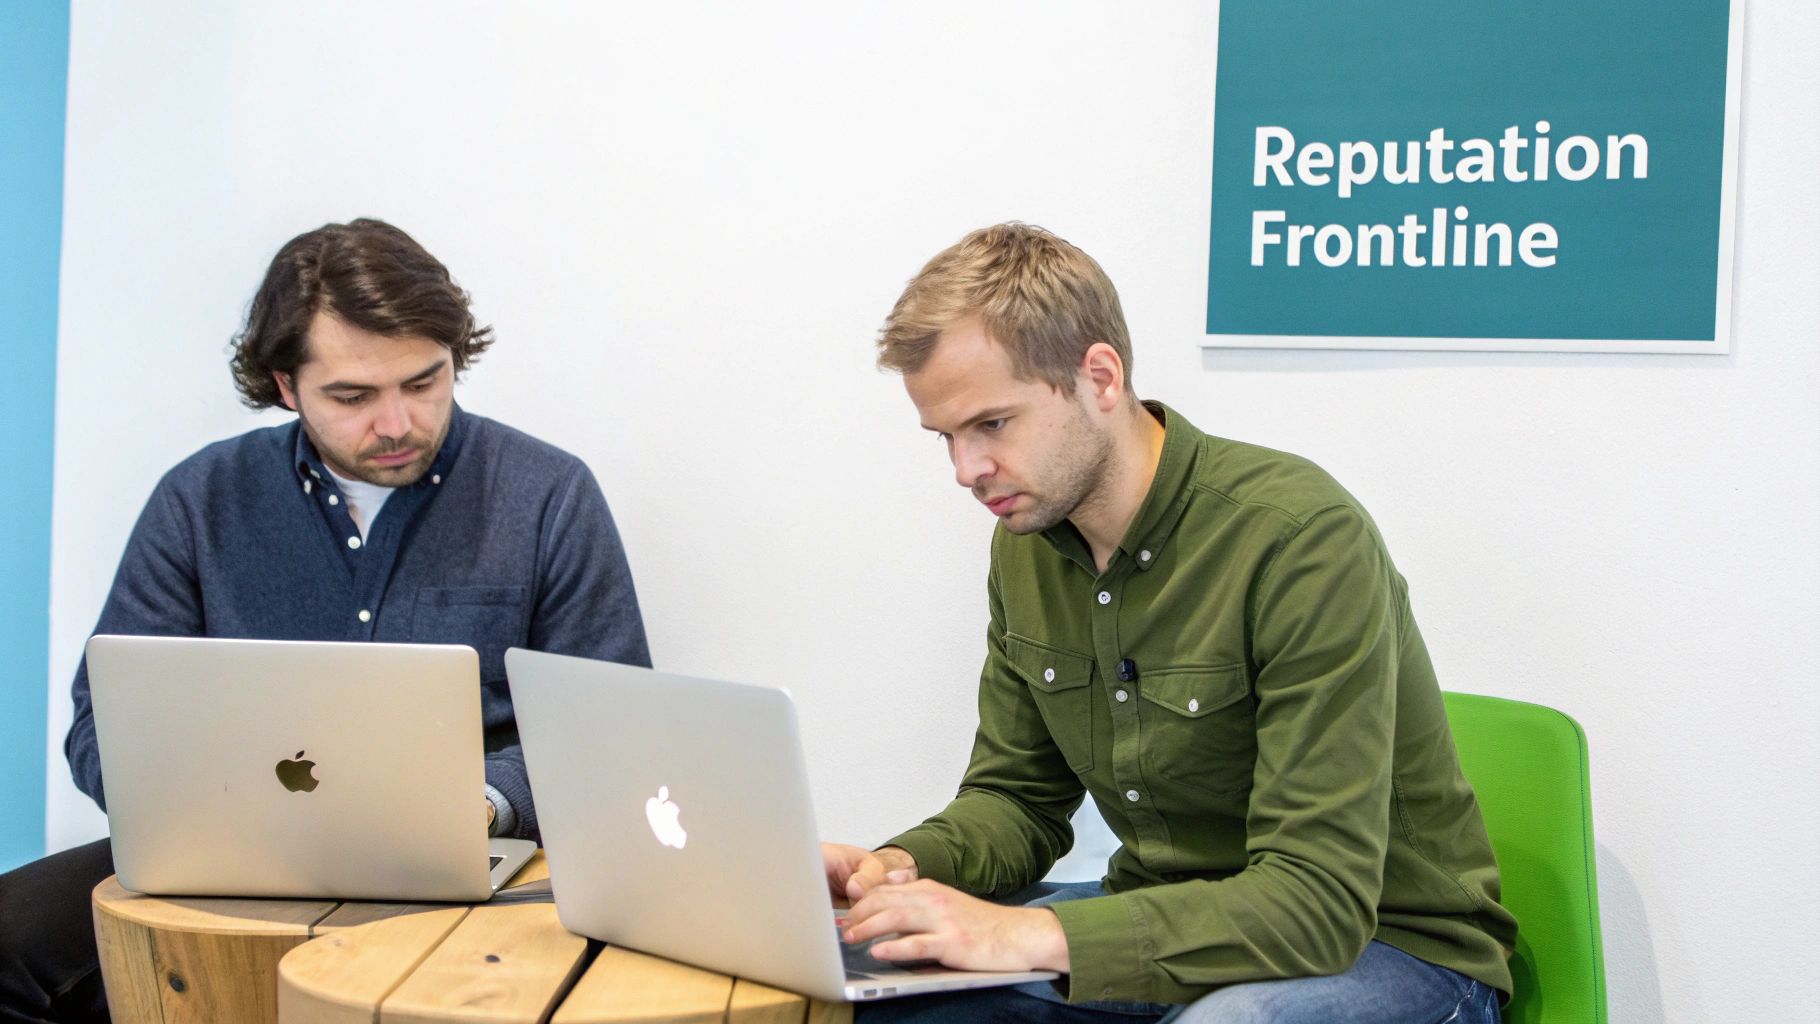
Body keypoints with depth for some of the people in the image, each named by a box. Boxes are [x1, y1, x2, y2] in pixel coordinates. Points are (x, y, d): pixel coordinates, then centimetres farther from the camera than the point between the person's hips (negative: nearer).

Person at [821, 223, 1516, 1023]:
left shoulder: (1305, 539, -24)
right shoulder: (1026, 543, 0)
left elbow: (1319, 898, -29)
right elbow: (1016, 798, 9)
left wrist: (1028, 934, -37)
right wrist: (904, 867, -14)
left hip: (1384, 944, -6)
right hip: (1164, 922, 6)